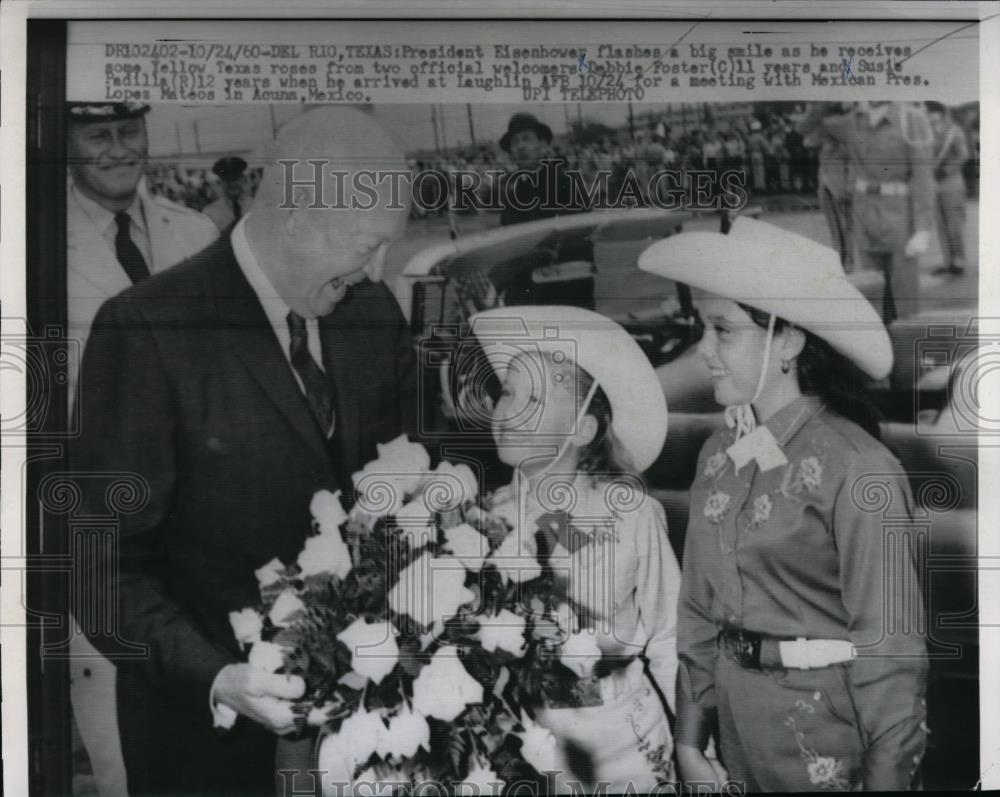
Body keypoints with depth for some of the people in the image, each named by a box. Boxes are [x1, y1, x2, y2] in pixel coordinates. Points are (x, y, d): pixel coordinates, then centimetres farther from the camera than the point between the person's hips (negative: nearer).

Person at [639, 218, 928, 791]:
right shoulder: (719, 454, 1)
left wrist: (887, 777, -13)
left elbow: (888, 645, -15)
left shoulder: (856, 469, -18)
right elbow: (700, 610, 6)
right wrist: (689, 741, 5)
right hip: (738, 720, 6)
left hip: (829, 734, -6)